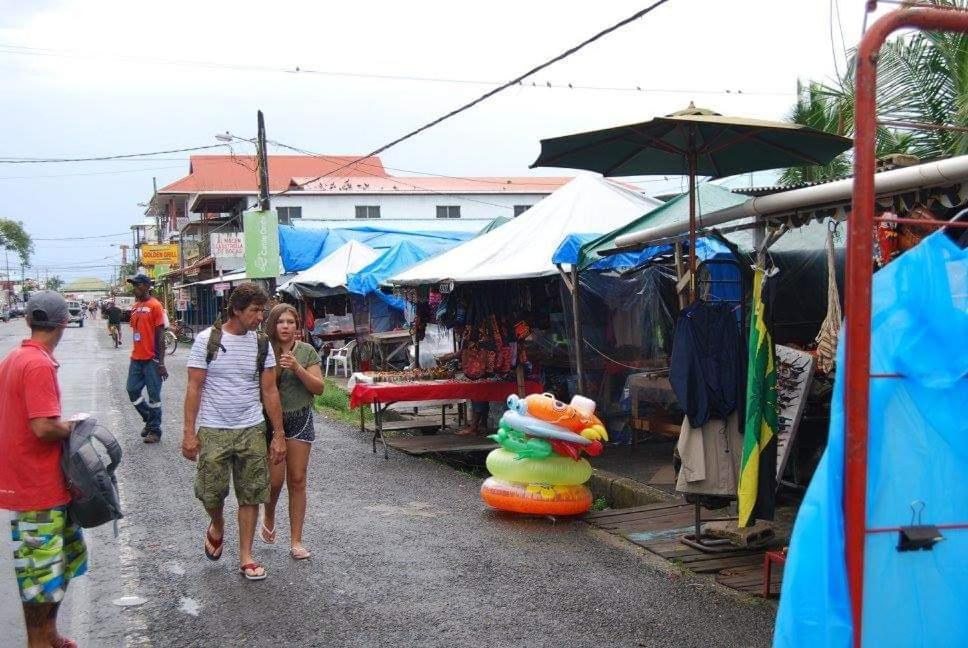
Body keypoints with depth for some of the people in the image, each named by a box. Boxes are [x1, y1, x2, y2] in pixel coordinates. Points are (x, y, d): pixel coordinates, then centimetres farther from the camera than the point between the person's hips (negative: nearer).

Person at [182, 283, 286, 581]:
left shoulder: (261, 344, 2)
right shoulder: (207, 339, -6)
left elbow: (270, 392, 5)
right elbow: (194, 388, -5)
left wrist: (279, 435, 3)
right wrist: (189, 432, -10)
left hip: (252, 431, 3)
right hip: (213, 430, -2)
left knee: (251, 495, 4)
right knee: (211, 493, 2)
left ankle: (246, 557, 15)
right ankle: (217, 528, 35)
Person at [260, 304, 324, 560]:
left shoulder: (307, 351, -1)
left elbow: (318, 388, -5)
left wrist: (297, 368, -19)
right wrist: (275, 368, -20)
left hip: (300, 419, 1)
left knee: (297, 481, 3)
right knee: (274, 480, -2)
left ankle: (296, 541, 12)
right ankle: (269, 517, 32)